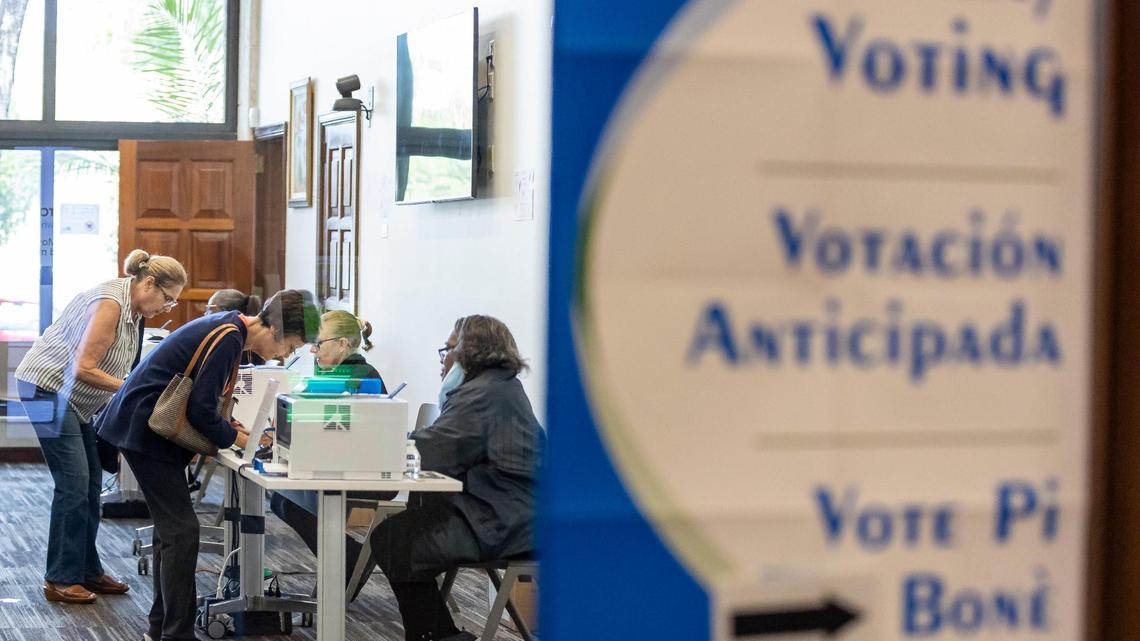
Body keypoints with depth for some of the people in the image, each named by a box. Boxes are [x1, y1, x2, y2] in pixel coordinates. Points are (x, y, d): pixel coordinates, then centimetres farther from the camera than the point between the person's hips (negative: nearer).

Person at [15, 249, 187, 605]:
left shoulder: (132, 310, 7)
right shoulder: (109, 304, -23)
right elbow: (84, 369, -26)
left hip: (72, 397, 10)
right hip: (47, 388, -10)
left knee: (90, 483, 9)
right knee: (74, 484, -11)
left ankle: (87, 571, 16)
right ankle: (60, 580, -4)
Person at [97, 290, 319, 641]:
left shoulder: (229, 326, 9)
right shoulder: (229, 339, -22)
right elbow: (200, 409, -21)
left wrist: (225, 426, 7)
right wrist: (238, 438, -7)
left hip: (144, 425, 11)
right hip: (145, 430, -11)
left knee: (171, 529, 15)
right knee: (181, 531, -10)